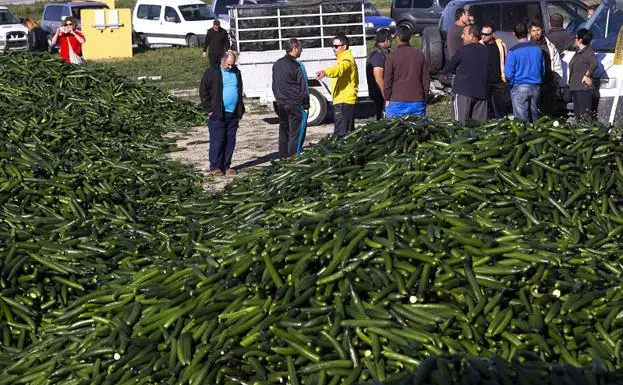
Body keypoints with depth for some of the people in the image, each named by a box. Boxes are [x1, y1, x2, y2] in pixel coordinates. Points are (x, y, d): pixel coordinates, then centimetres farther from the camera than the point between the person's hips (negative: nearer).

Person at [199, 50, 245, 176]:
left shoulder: (236, 72, 12)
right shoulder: (212, 72, -4)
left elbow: (240, 91, 21)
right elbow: (203, 91, -3)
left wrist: (240, 110, 14)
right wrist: (209, 109, -7)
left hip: (233, 114, 5)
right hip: (217, 114, -5)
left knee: (230, 141, 6)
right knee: (217, 141, -4)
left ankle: (226, 165, 15)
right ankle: (215, 167, 5)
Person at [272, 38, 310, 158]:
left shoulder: (277, 64, 11)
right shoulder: (297, 66, -13)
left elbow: (274, 86, 17)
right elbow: (303, 88, -12)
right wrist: (306, 103, -4)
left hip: (281, 104, 7)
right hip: (295, 105, -7)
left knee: (284, 133, 13)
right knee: (296, 134, -4)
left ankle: (283, 158, 18)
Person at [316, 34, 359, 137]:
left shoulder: (347, 60, -14)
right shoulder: (344, 59, 21)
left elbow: (339, 69, -36)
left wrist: (326, 72, -53)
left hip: (343, 101, -11)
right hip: (345, 100, 11)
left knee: (340, 133, -15)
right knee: (349, 131, 17)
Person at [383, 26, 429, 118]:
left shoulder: (392, 56, -4)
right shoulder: (419, 54, 7)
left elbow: (387, 80, -3)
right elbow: (426, 79, 9)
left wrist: (387, 99, 7)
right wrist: (425, 98, 17)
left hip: (397, 102, -3)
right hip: (418, 101, 3)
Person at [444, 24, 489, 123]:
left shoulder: (463, 50, -7)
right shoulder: (486, 51, 7)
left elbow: (449, 69, 3)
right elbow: (489, 72, 13)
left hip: (463, 91, -5)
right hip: (481, 92, 5)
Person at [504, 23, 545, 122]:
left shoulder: (513, 51, -10)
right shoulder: (537, 49, 3)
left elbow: (508, 73, -10)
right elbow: (543, 70, 10)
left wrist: (511, 84, 8)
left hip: (519, 87, -4)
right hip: (536, 87, 4)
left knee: (522, 119, -1)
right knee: (534, 115, 12)